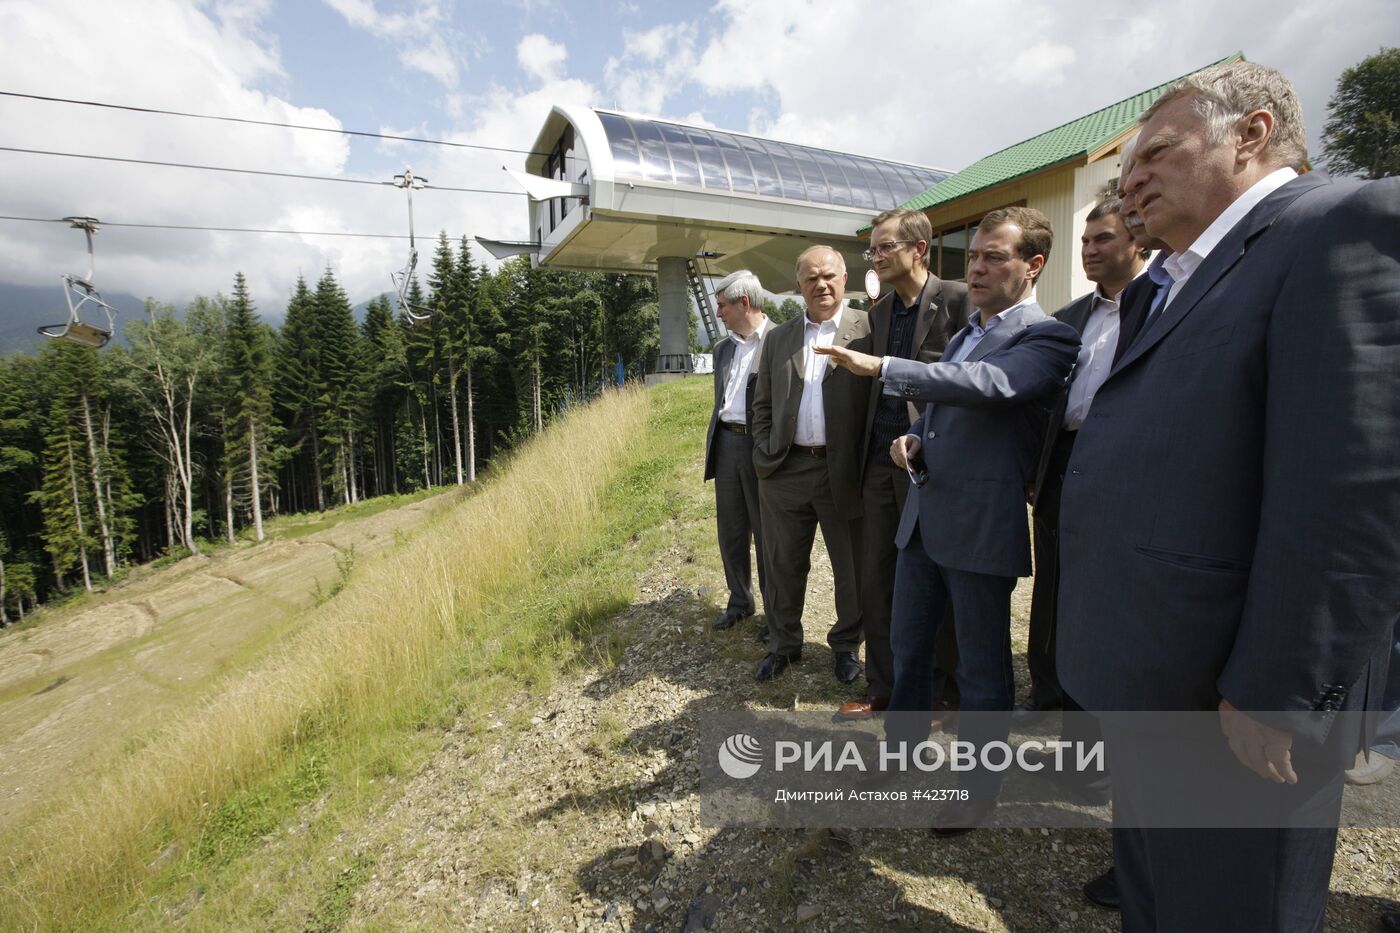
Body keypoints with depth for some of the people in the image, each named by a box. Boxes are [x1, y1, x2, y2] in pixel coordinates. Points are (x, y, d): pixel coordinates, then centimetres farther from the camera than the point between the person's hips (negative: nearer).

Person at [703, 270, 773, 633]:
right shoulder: (723, 347, 14)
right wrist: (712, 446, 16)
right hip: (726, 443, 7)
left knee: (766, 533, 5)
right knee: (730, 530, 13)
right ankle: (739, 601, 30)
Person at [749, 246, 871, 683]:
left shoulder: (868, 328, -2)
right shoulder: (778, 338, 11)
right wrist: (764, 453, 4)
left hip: (845, 471, -3)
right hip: (785, 470, 3)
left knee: (852, 568, 12)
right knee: (783, 565, 14)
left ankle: (846, 644, 34)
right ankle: (783, 644, 34)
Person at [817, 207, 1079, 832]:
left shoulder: (1047, 337, -10)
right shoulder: (965, 334, 17)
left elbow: (992, 383, -30)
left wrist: (881, 368, -34)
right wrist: (913, 440, 1)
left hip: (982, 526, -8)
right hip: (923, 516, 8)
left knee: (983, 668, 10)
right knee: (907, 646, 20)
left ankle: (980, 781, 32)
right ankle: (902, 750, 42)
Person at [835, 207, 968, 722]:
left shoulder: (957, 299, -7)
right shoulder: (879, 310, 13)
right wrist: (867, 453, 11)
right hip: (880, 462, 7)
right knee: (875, 582, 12)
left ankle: (948, 691, 30)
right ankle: (882, 687, 30)